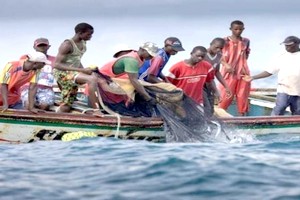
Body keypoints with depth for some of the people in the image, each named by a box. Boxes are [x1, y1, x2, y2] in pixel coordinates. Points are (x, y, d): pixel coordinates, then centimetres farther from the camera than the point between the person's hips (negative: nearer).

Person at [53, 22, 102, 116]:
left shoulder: (83, 43, 9)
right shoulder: (67, 45, -16)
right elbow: (56, 65, -21)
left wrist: (84, 70, 3)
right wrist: (81, 70, -26)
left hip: (73, 74, 9)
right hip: (62, 73, -9)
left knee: (65, 108, 7)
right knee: (92, 79, -30)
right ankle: (96, 110, -34)